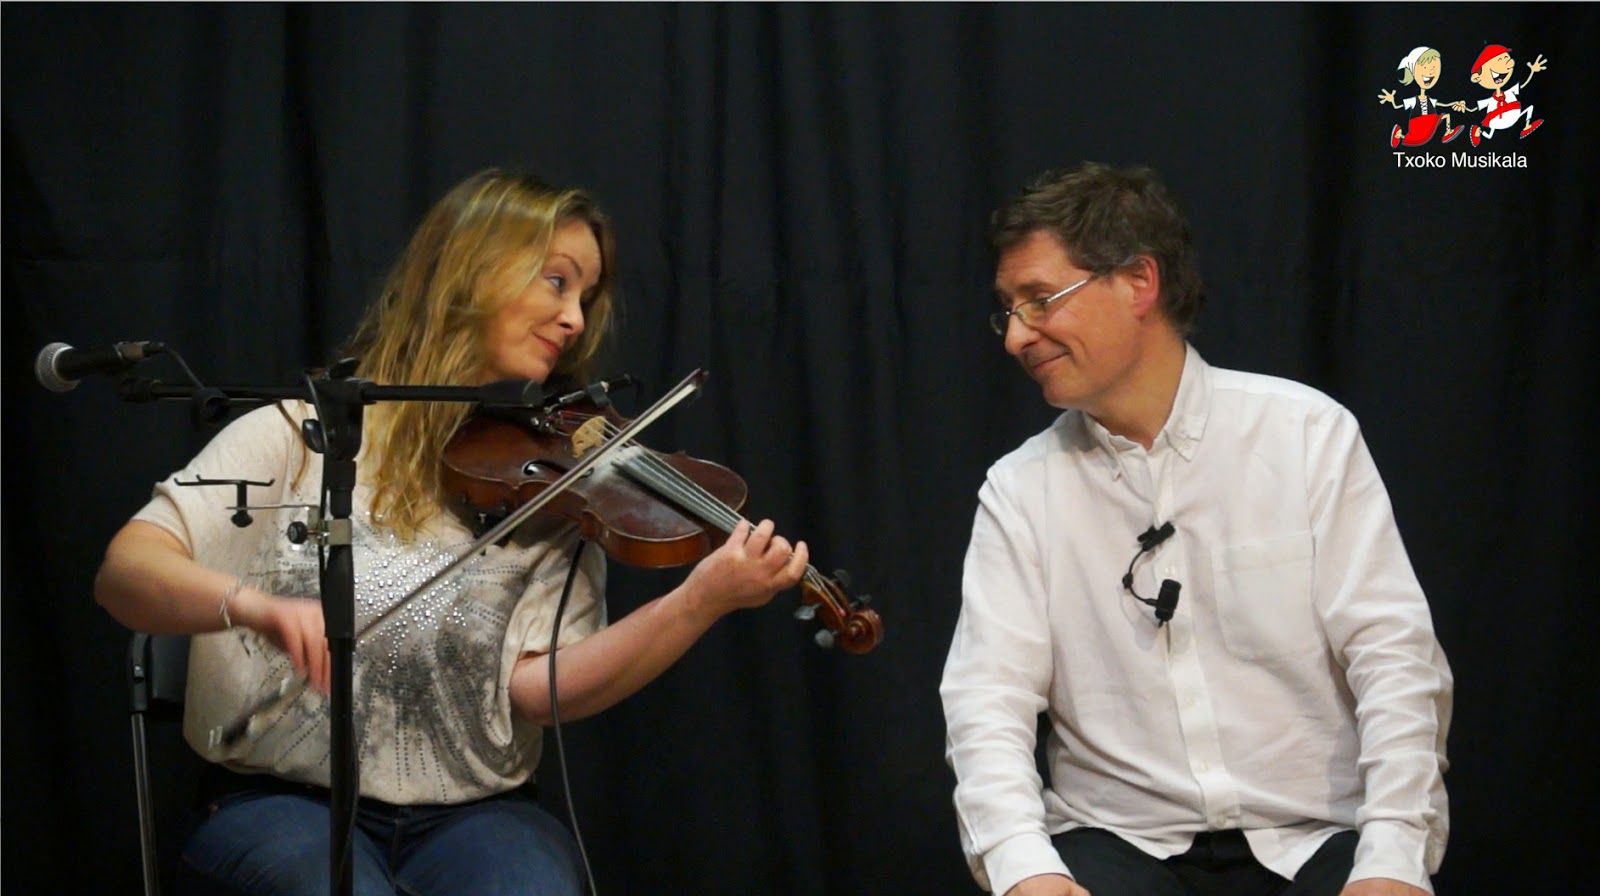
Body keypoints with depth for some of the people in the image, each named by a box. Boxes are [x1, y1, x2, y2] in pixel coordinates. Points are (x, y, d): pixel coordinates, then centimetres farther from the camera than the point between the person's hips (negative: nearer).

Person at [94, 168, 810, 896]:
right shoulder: (302, 435, 1)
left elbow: (538, 686, -6)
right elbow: (124, 573, -9)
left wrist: (700, 602, -20)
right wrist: (253, 604, -30)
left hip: (471, 815, 2)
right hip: (286, 806, -2)